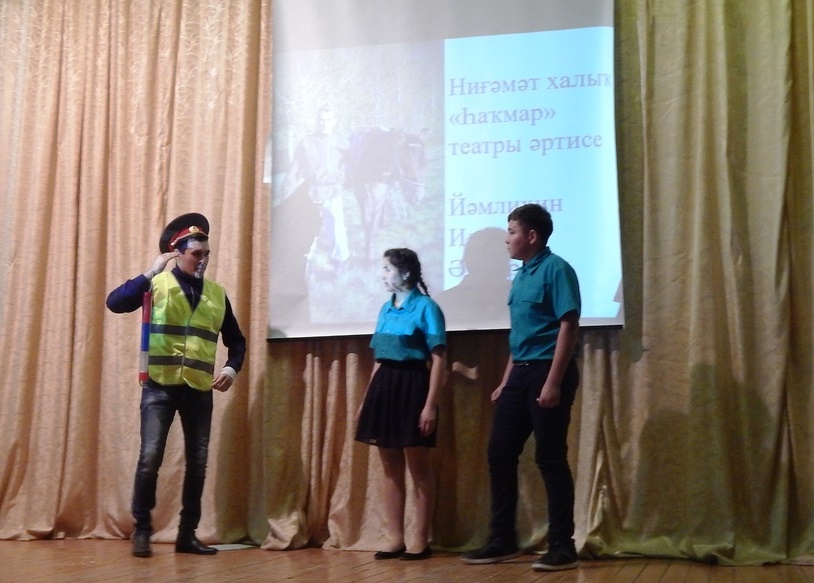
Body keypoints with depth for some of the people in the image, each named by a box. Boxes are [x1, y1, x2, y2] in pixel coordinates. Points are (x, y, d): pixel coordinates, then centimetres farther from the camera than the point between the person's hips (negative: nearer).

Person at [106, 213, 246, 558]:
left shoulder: (217, 294, 9)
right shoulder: (157, 284, -1)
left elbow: (235, 340, 15)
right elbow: (115, 303, -16)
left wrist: (232, 368, -3)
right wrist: (151, 272, -20)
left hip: (200, 390, 4)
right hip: (160, 386, -3)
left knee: (197, 463, 6)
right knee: (150, 457, -9)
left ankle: (187, 534, 17)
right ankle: (142, 530, 6)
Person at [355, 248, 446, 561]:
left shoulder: (425, 306, -8)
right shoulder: (386, 309, 13)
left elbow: (438, 359, -12)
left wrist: (430, 404, -19)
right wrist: (366, 401, 15)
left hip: (412, 386, -7)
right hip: (384, 386, 7)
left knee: (418, 469, 1)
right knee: (390, 469, 10)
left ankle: (420, 540, 8)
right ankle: (394, 538, 16)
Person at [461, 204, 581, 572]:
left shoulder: (555, 269, -10)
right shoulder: (522, 276, 16)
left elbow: (568, 326, -17)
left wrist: (554, 382, -22)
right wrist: (506, 382, 19)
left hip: (547, 372, -9)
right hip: (521, 374, 9)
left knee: (550, 458, -4)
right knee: (500, 452, 8)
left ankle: (562, 547, 6)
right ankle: (503, 540, 16)